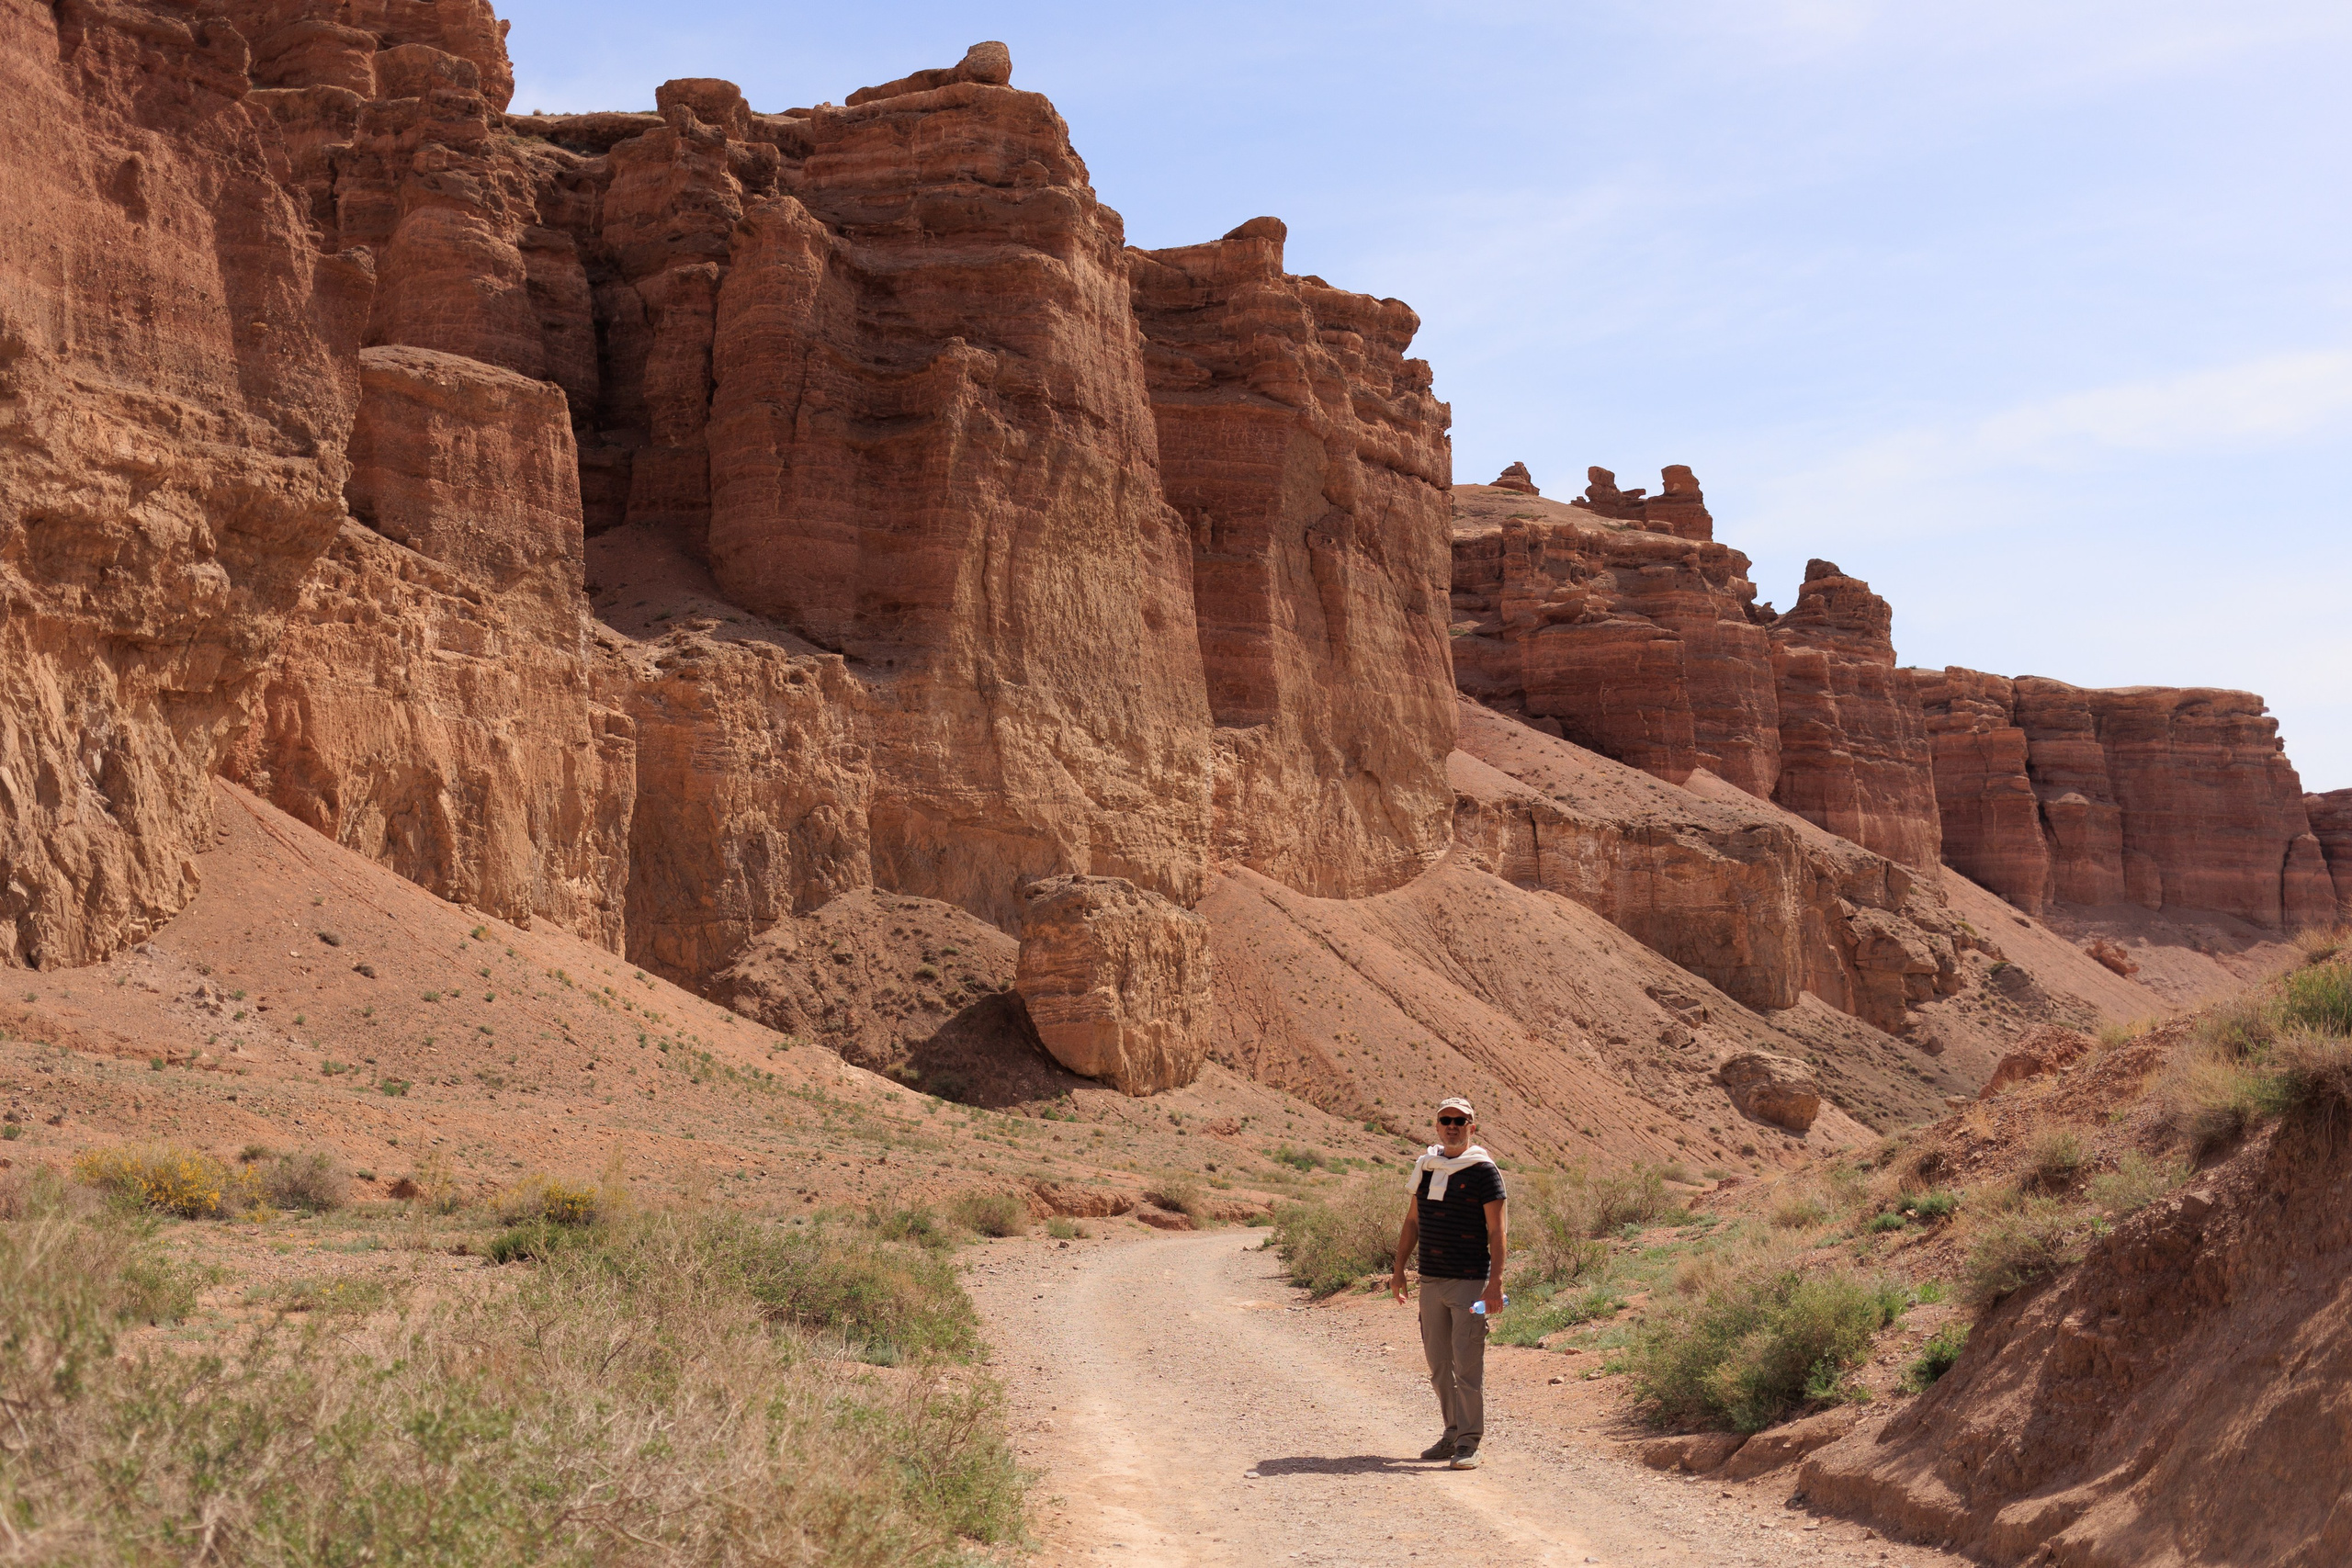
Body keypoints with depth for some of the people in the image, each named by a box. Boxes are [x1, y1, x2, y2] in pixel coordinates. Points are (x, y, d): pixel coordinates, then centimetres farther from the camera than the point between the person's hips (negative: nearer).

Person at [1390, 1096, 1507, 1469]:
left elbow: (1496, 1231, -8)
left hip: (1470, 1282, -6)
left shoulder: (1484, 1171, -6)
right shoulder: (1425, 1167, 10)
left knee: (1467, 1363, -8)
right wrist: (1398, 1270, 16)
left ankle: (1469, 1442, -2)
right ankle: (1453, 1434, 22)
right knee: (1438, 1364, 11)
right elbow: (1412, 1221, 18)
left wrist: (1496, 1281, -15)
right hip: (1431, 1280, 6)